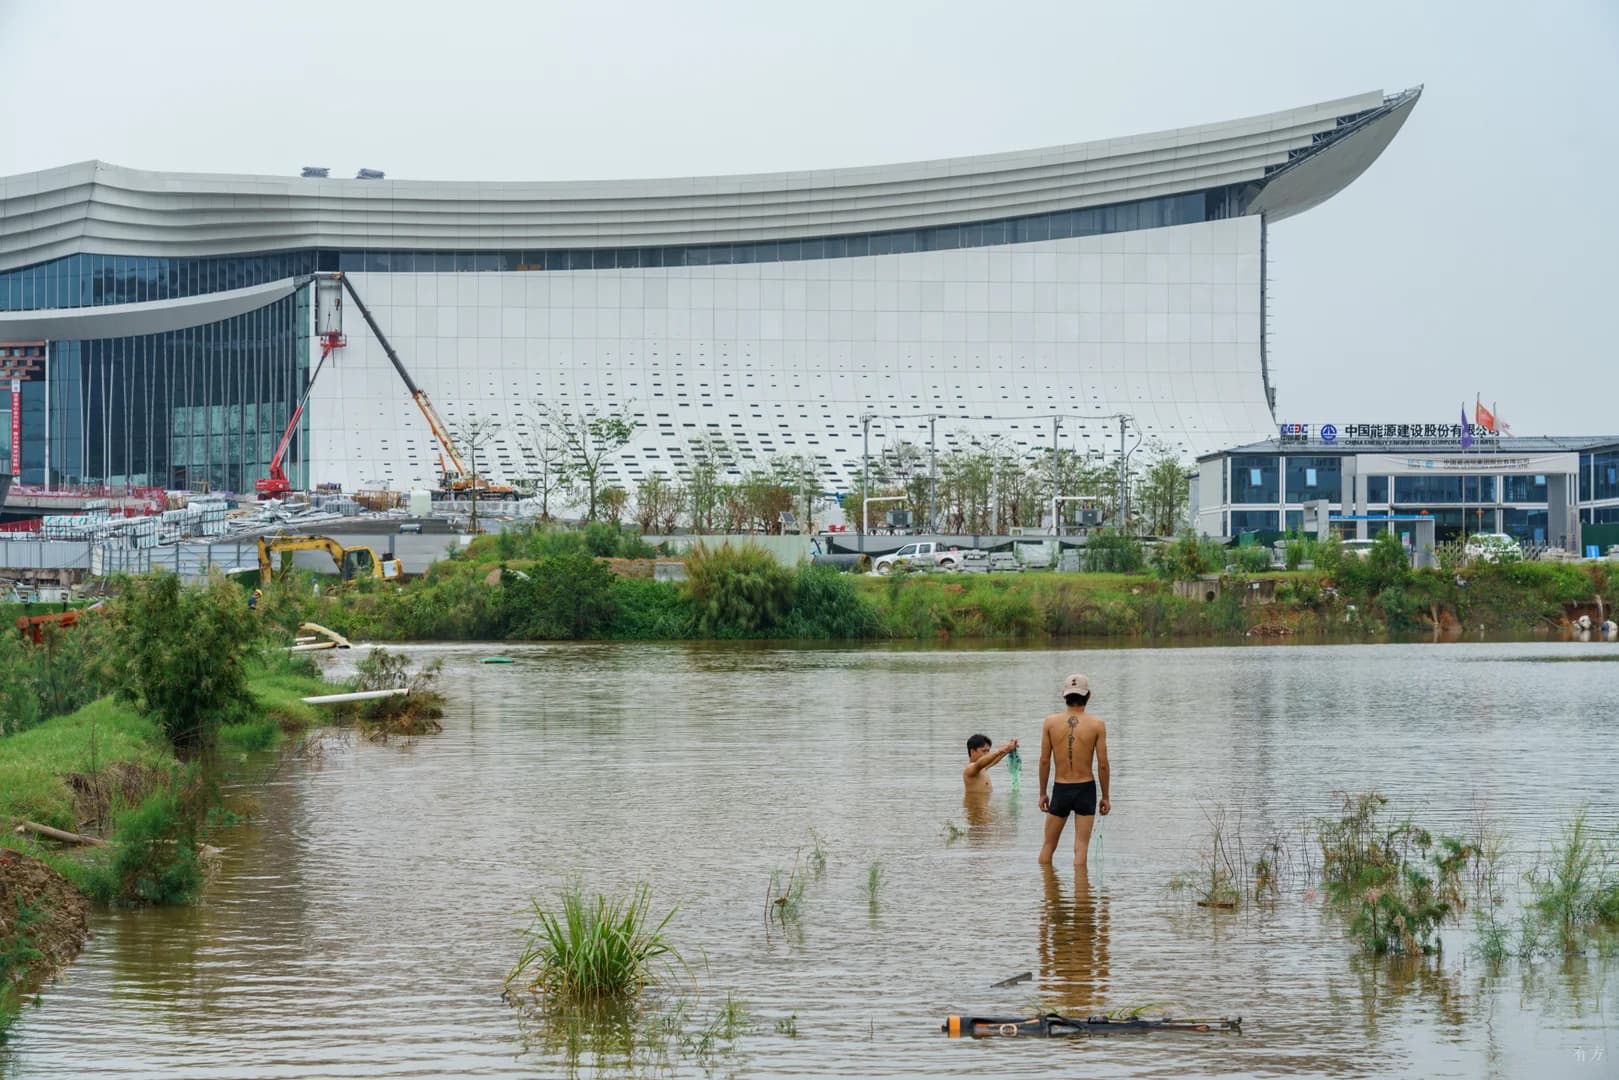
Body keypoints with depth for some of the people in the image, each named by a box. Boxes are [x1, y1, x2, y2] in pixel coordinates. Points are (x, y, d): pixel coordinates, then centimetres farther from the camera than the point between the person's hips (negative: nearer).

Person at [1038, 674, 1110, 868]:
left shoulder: (1051, 722, -3)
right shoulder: (1097, 724, -6)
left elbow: (1044, 761, -1)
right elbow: (1102, 764, -6)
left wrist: (1043, 793, 9)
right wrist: (1105, 797, 5)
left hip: (1060, 789, 1)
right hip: (1086, 788, -1)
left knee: (1048, 846, 14)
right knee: (1081, 848, 2)